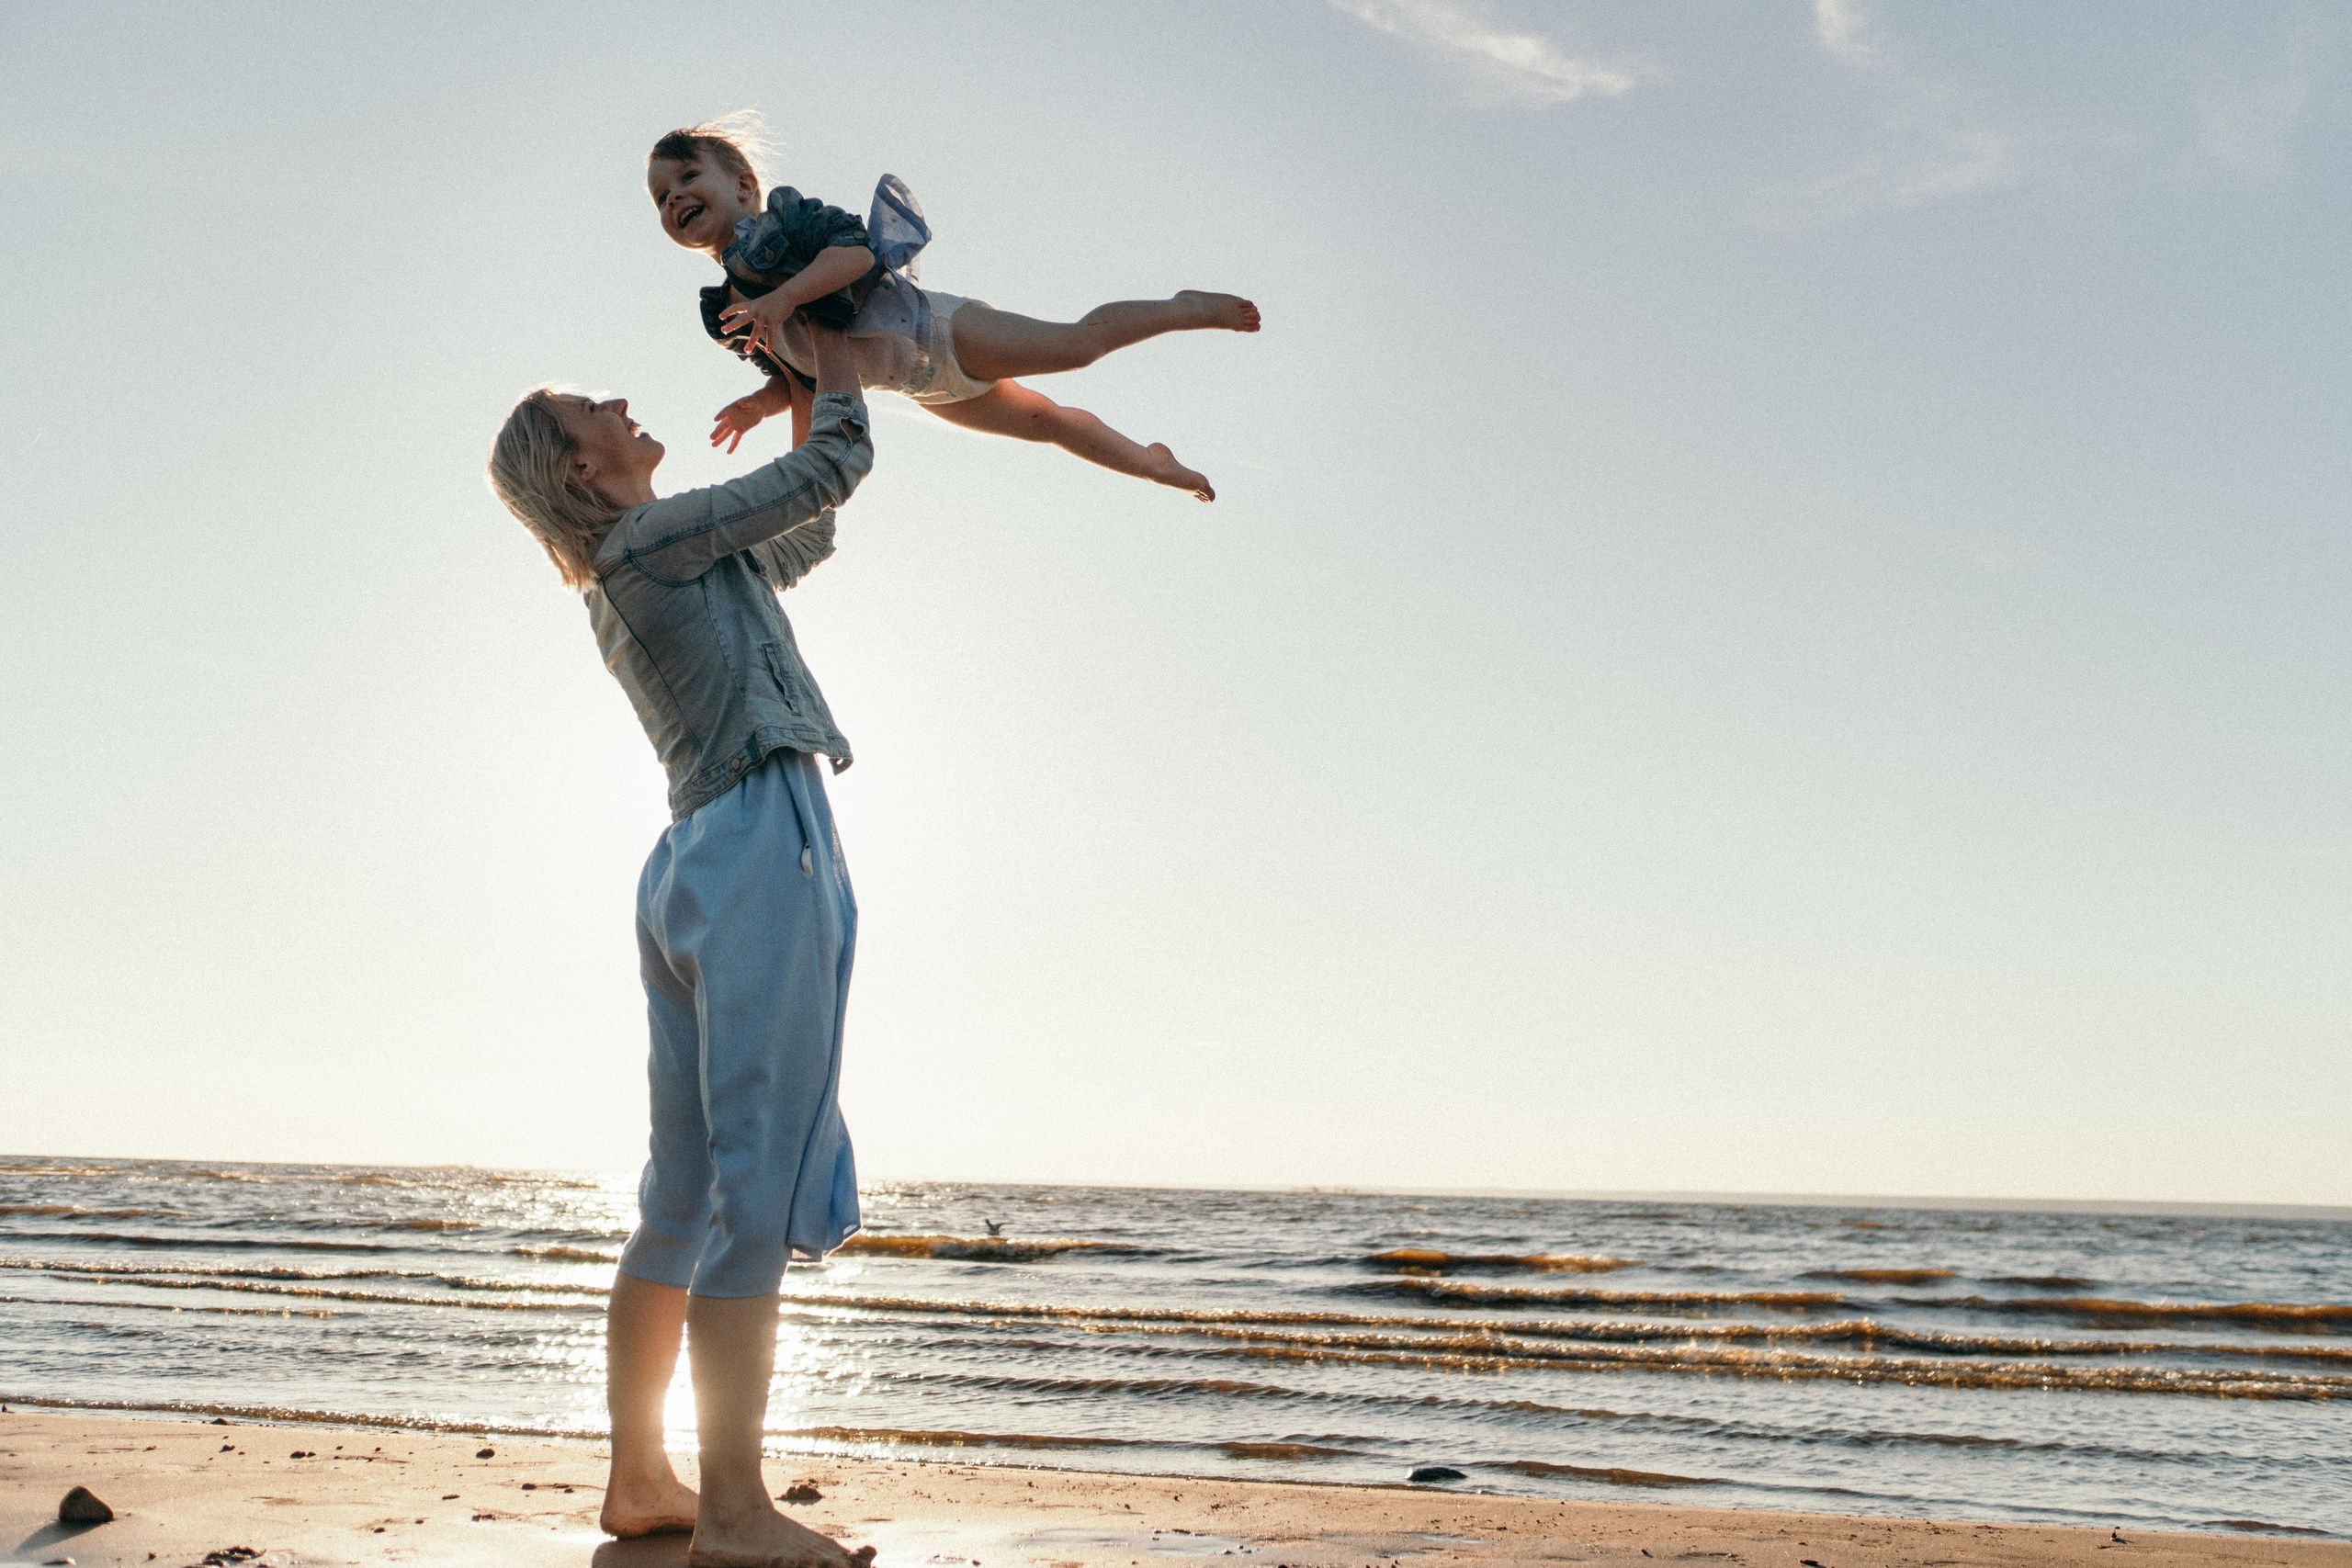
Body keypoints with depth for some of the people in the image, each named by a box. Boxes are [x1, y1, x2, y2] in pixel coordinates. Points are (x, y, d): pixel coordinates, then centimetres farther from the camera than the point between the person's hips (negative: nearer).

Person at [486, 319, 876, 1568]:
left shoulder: (633, 577, 23)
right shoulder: (657, 535, -3)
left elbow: (807, 536, 35)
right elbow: (838, 464, 2)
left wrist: (794, 375, 34)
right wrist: (831, 344, 20)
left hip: (690, 871, 10)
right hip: (765, 851, -10)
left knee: (683, 1197, 10)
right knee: (758, 1191, -13)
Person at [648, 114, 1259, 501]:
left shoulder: (783, 216, -16)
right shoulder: (727, 307, 4)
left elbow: (855, 250, -32)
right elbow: (803, 375, 13)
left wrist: (782, 298, -43)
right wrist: (760, 404, -7)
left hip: (936, 333, -7)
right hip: (928, 386, 7)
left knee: (1077, 342, -5)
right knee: (1043, 419, 19)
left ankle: (1188, 308, 20)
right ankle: (1153, 463, 37)